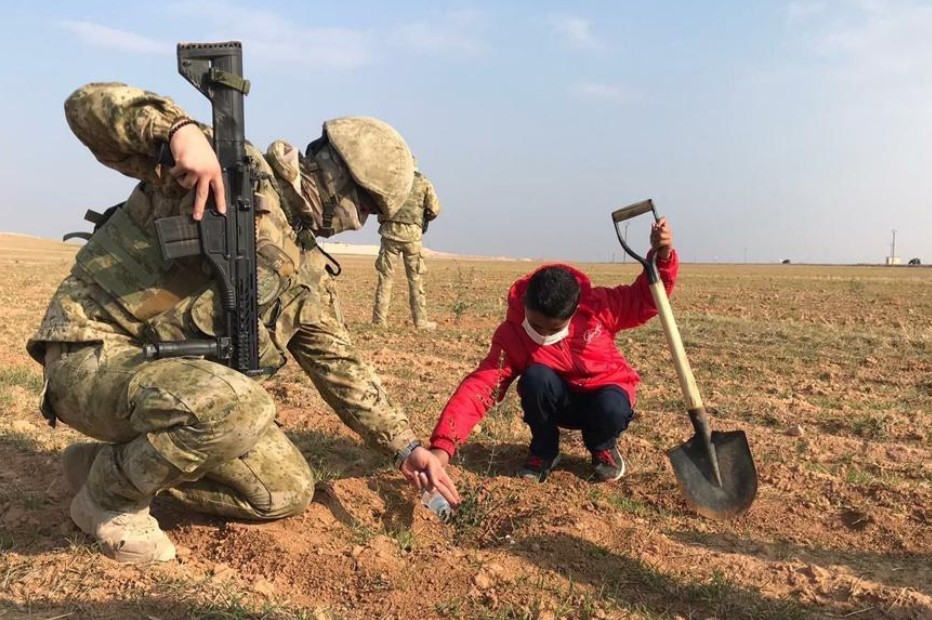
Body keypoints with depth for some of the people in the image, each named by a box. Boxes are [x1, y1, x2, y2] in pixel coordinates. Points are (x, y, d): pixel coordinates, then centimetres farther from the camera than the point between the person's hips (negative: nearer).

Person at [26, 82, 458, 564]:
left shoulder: (305, 271, 8)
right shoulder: (225, 166, -12)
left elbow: (339, 363, 13)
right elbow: (86, 105, -15)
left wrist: (405, 446, 10)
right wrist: (179, 129, -36)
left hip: (177, 378, 8)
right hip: (94, 357, -7)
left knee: (288, 491, 4)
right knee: (239, 406, -37)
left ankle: (116, 461, 16)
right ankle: (109, 494, -5)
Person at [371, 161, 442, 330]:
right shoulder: (423, 182, 6)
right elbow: (434, 210, 2)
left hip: (390, 231, 0)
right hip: (412, 233, 0)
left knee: (385, 276, 6)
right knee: (415, 279, 7)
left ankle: (379, 319, 5)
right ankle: (420, 321, 7)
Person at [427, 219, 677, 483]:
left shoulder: (597, 305, -21)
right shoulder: (512, 335, -25)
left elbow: (645, 299, -7)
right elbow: (481, 386, -35)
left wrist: (662, 256, -28)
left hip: (605, 392, 0)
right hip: (559, 400, 0)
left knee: (612, 410, -36)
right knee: (535, 377, -33)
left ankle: (603, 447, 3)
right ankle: (544, 450, -6)